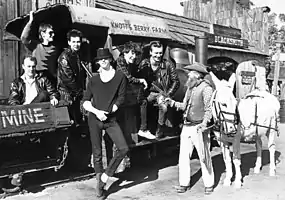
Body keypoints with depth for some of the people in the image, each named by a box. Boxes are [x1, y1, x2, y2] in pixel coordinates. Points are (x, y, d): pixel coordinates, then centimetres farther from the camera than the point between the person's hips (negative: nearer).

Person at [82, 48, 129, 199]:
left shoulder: (120, 77, 1)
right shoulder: (93, 80, 5)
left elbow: (120, 98, -1)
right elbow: (85, 102, 4)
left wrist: (108, 111, -8)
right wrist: (97, 111, -13)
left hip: (111, 119, 0)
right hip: (94, 119, 1)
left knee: (123, 148, -13)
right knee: (97, 153, 5)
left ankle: (105, 176, 6)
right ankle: (99, 186, 19)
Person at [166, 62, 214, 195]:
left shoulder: (206, 88, -10)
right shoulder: (190, 88, 14)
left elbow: (209, 109, -15)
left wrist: (205, 122, -28)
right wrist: (172, 103, 3)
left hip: (199, 128, -7)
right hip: (187, 127, 7)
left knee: (204, 157, 3)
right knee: (183, 156, 7)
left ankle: (209, 184, 17)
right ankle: (184, 183, 18)